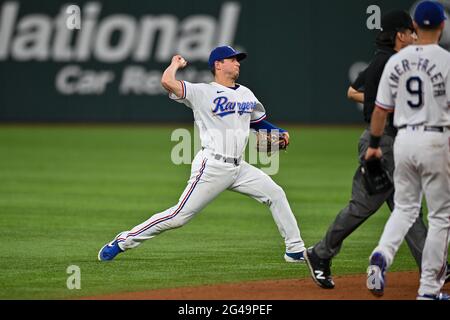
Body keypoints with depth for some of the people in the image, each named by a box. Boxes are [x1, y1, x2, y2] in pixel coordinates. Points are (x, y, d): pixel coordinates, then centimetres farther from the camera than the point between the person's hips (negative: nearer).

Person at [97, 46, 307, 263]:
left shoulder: (246, 95, 16)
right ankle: (123, 241, 0)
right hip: (212, 167, -7)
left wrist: (279, 133, 12)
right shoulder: (202, 92, -6)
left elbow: (258, 122, 31)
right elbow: (167, 82, -18)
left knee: (275, 194, 1)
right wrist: (176, 64, 3)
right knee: (180, 216, -9)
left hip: (238, 168, 7)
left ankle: (295, 250, 10)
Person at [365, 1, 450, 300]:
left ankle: (382, 254, -10)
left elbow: (381, 109, 7)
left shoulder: (396, 61, 3)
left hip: (404, 140, 5)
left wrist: (374, 144, 19)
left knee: (405, 207, 19)